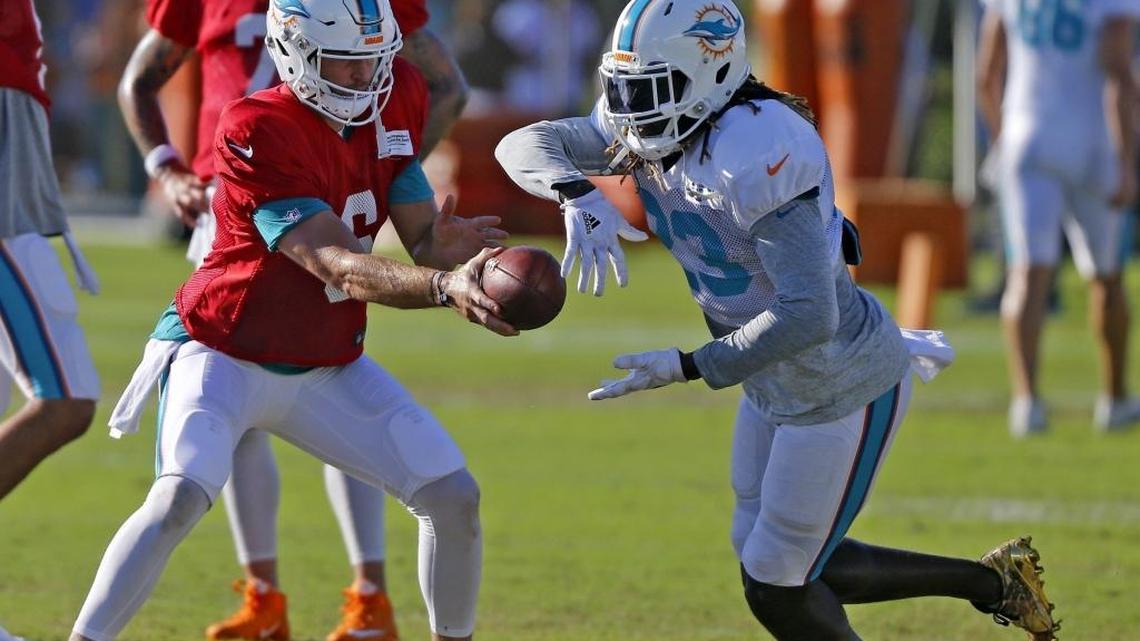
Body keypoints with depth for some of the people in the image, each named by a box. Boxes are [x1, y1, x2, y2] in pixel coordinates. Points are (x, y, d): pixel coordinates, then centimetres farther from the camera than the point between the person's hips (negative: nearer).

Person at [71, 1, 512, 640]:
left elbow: (420, 239, -1)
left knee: (455, 498, -2)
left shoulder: (397, 99, -5)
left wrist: (443, 245, -26)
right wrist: (444, 287, -49)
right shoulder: (257, 132, -27)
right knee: (180, 498, -29)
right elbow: (342, 269, -33)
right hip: (224, 353, -6)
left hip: (329, 366, 6)